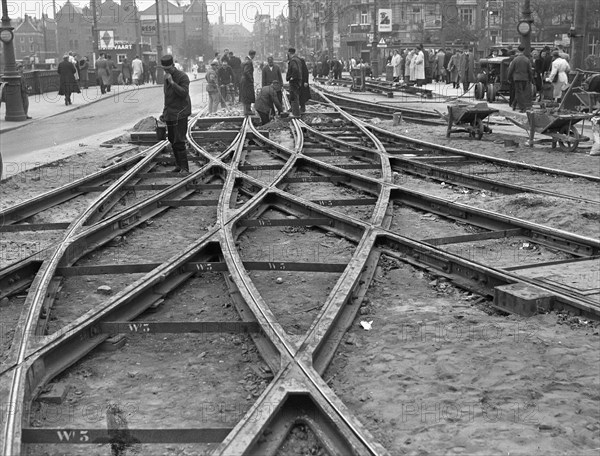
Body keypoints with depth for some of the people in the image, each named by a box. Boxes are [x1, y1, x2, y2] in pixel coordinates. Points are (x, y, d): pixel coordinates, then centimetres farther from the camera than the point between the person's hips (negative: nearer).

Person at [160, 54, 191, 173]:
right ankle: (178, 164, 19)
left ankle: (184, 167, -7)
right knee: (172, 140, 10)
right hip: (170, 113, 8)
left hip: (180, 113, -8)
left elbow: (184, 93, -24)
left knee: (179, 141, -12)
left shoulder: (182, 77, -11)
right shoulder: (166, 77, 13)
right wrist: (164, 112, 20)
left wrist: (172, 82, -26)